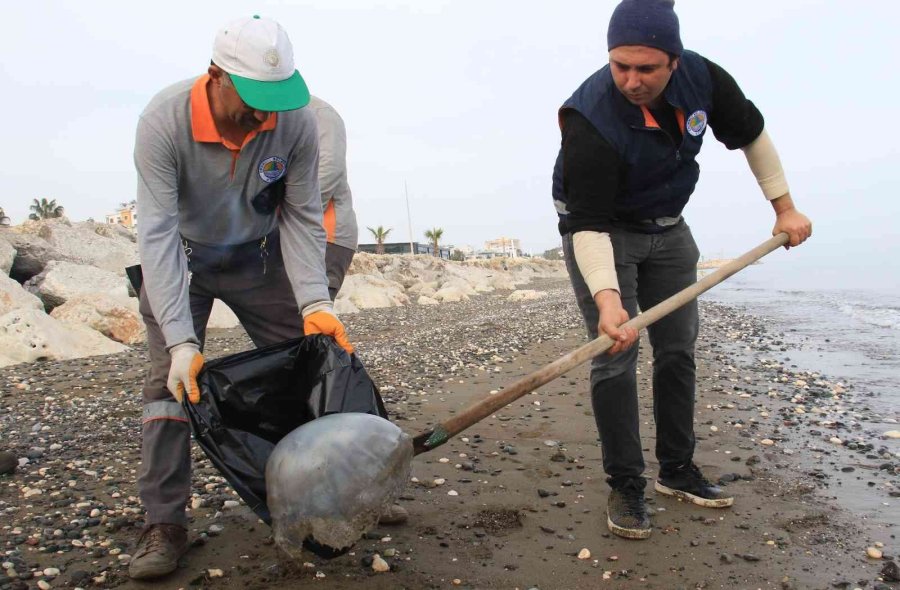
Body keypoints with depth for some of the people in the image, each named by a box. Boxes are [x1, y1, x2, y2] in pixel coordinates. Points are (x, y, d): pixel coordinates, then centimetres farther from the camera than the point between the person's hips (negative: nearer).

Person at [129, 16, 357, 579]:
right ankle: (165, 524, 1)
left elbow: (301, 217, -17)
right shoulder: (164, 121, -31)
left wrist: (314, 301, -29)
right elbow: (158, 233, -33)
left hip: (258, 256, 3)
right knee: (171, 379, -10)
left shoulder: (297, 120, -24)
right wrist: (181, 340, -40)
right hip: (178, 259, -2)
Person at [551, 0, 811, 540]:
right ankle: (626, 486, -2)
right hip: (600, 230, -5)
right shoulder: (591, 119, -33)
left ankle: (678, 470, 22)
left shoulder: (702, 78, -17)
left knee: (679, 349, 8)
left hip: (667, 228, 6)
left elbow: (750, 132, 2)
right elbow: (589, 223, -35)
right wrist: (606, 296, -48)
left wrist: (784, 207, 2)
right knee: (616, 355, -14)